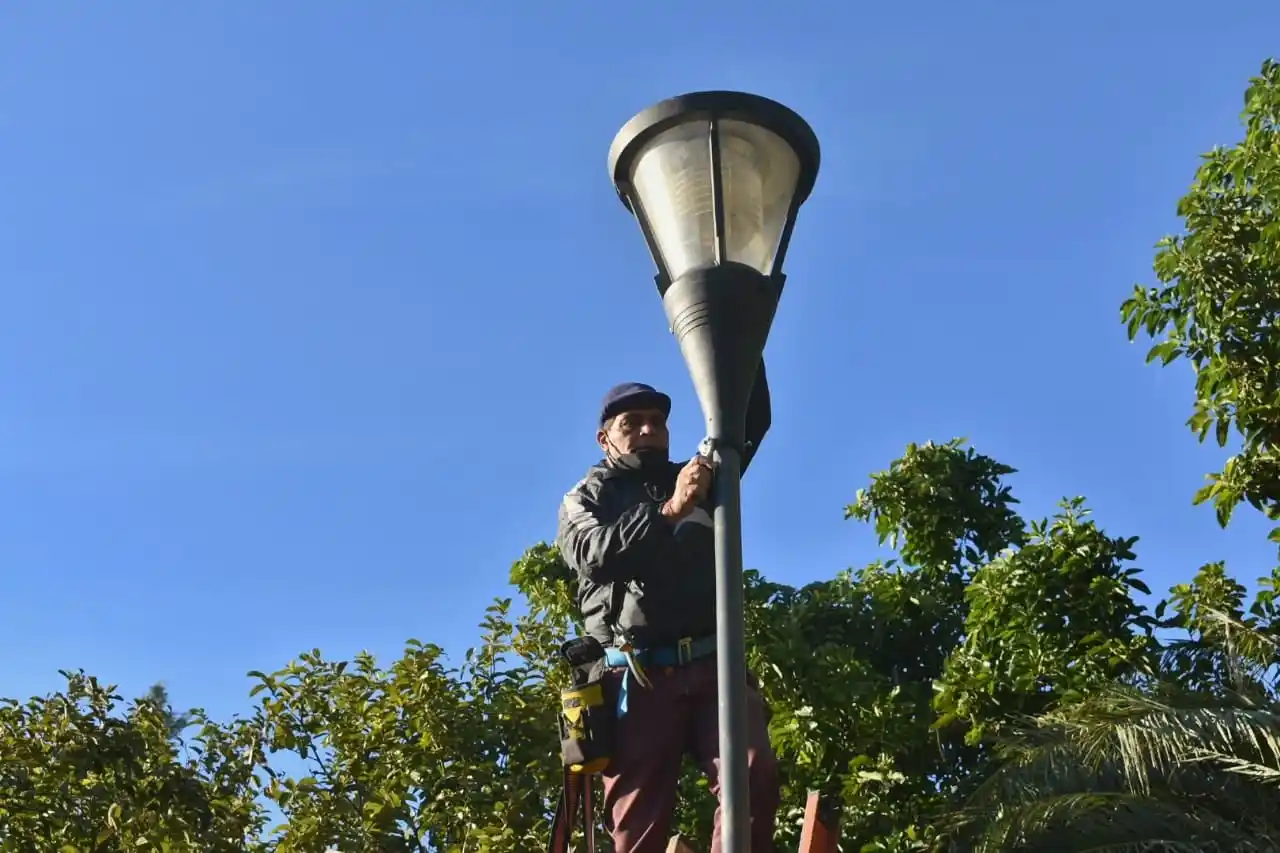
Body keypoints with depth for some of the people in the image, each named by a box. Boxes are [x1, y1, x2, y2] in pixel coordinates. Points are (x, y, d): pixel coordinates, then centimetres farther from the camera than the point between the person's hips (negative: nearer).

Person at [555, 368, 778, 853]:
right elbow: (596, 554, -6)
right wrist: (669, 511, -16)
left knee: (754, 775, -23)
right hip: (637, 676, -2)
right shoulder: (584, 500, 16)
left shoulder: (696, 481, 24)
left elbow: (753, 420, 18)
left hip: (713, 665, 2)